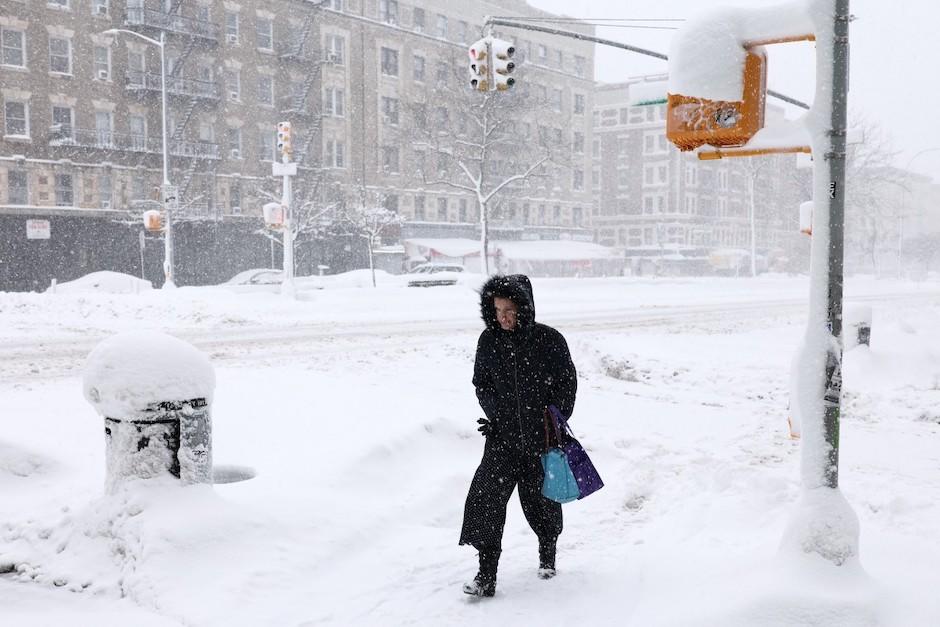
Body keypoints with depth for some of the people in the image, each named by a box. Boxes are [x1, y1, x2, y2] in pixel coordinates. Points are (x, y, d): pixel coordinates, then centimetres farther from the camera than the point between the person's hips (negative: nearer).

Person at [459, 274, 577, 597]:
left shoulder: (549, 340, -10)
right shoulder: (489, 340, -1)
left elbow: (567, 384, -1)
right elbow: (481, 383, 12)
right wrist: (496, 414, -2)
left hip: (541, 438, -1)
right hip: (502, 437, 2)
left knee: (541, 499, 13)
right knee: (487, 498, -12)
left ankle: (547, 554, 41)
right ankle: (486, 576, -5)